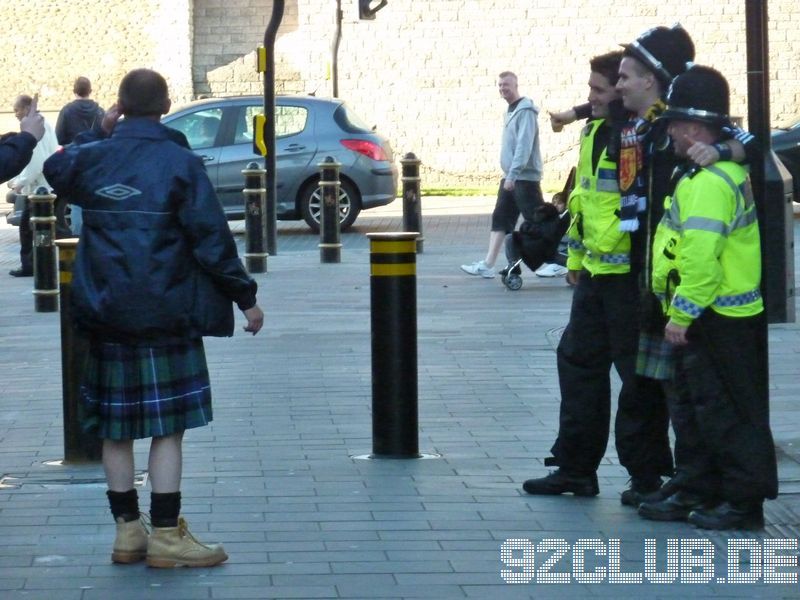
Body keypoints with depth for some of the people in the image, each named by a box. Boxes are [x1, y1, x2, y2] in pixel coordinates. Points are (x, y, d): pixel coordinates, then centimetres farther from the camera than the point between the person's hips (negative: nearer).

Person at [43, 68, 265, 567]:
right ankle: (166, 536, -1)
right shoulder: (180, 163, -9)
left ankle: (128, 531, 15)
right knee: (168, 427, 0)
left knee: (116, 428, 10)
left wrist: (100, 134, 25)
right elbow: (213, 240, -9)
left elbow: (55, 169, 27)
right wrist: (246, 297, 0)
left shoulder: (93, 159, 2)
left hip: (105, 314, 4)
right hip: (165, 315, -4)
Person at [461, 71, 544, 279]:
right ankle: (487, 265, 7)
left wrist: (512, 175, -26)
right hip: (510, 176, 10)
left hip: (525, 177, -10)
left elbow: (524, 146, -22)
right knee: (500, 219, 7)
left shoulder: (525, 110, -14)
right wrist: (509, 175, 17)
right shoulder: (511, 110, 15)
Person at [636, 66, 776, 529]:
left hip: (719, 320, -11)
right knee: (700, 405, 16)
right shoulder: (726, 170, 15)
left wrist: (681, 314, -22)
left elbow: (700, 256, -27)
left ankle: (744, 500, 2)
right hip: (716, 317, 11)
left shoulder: (709, 182, -20)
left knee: (727, 412, -4)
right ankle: (699, 492, 23)